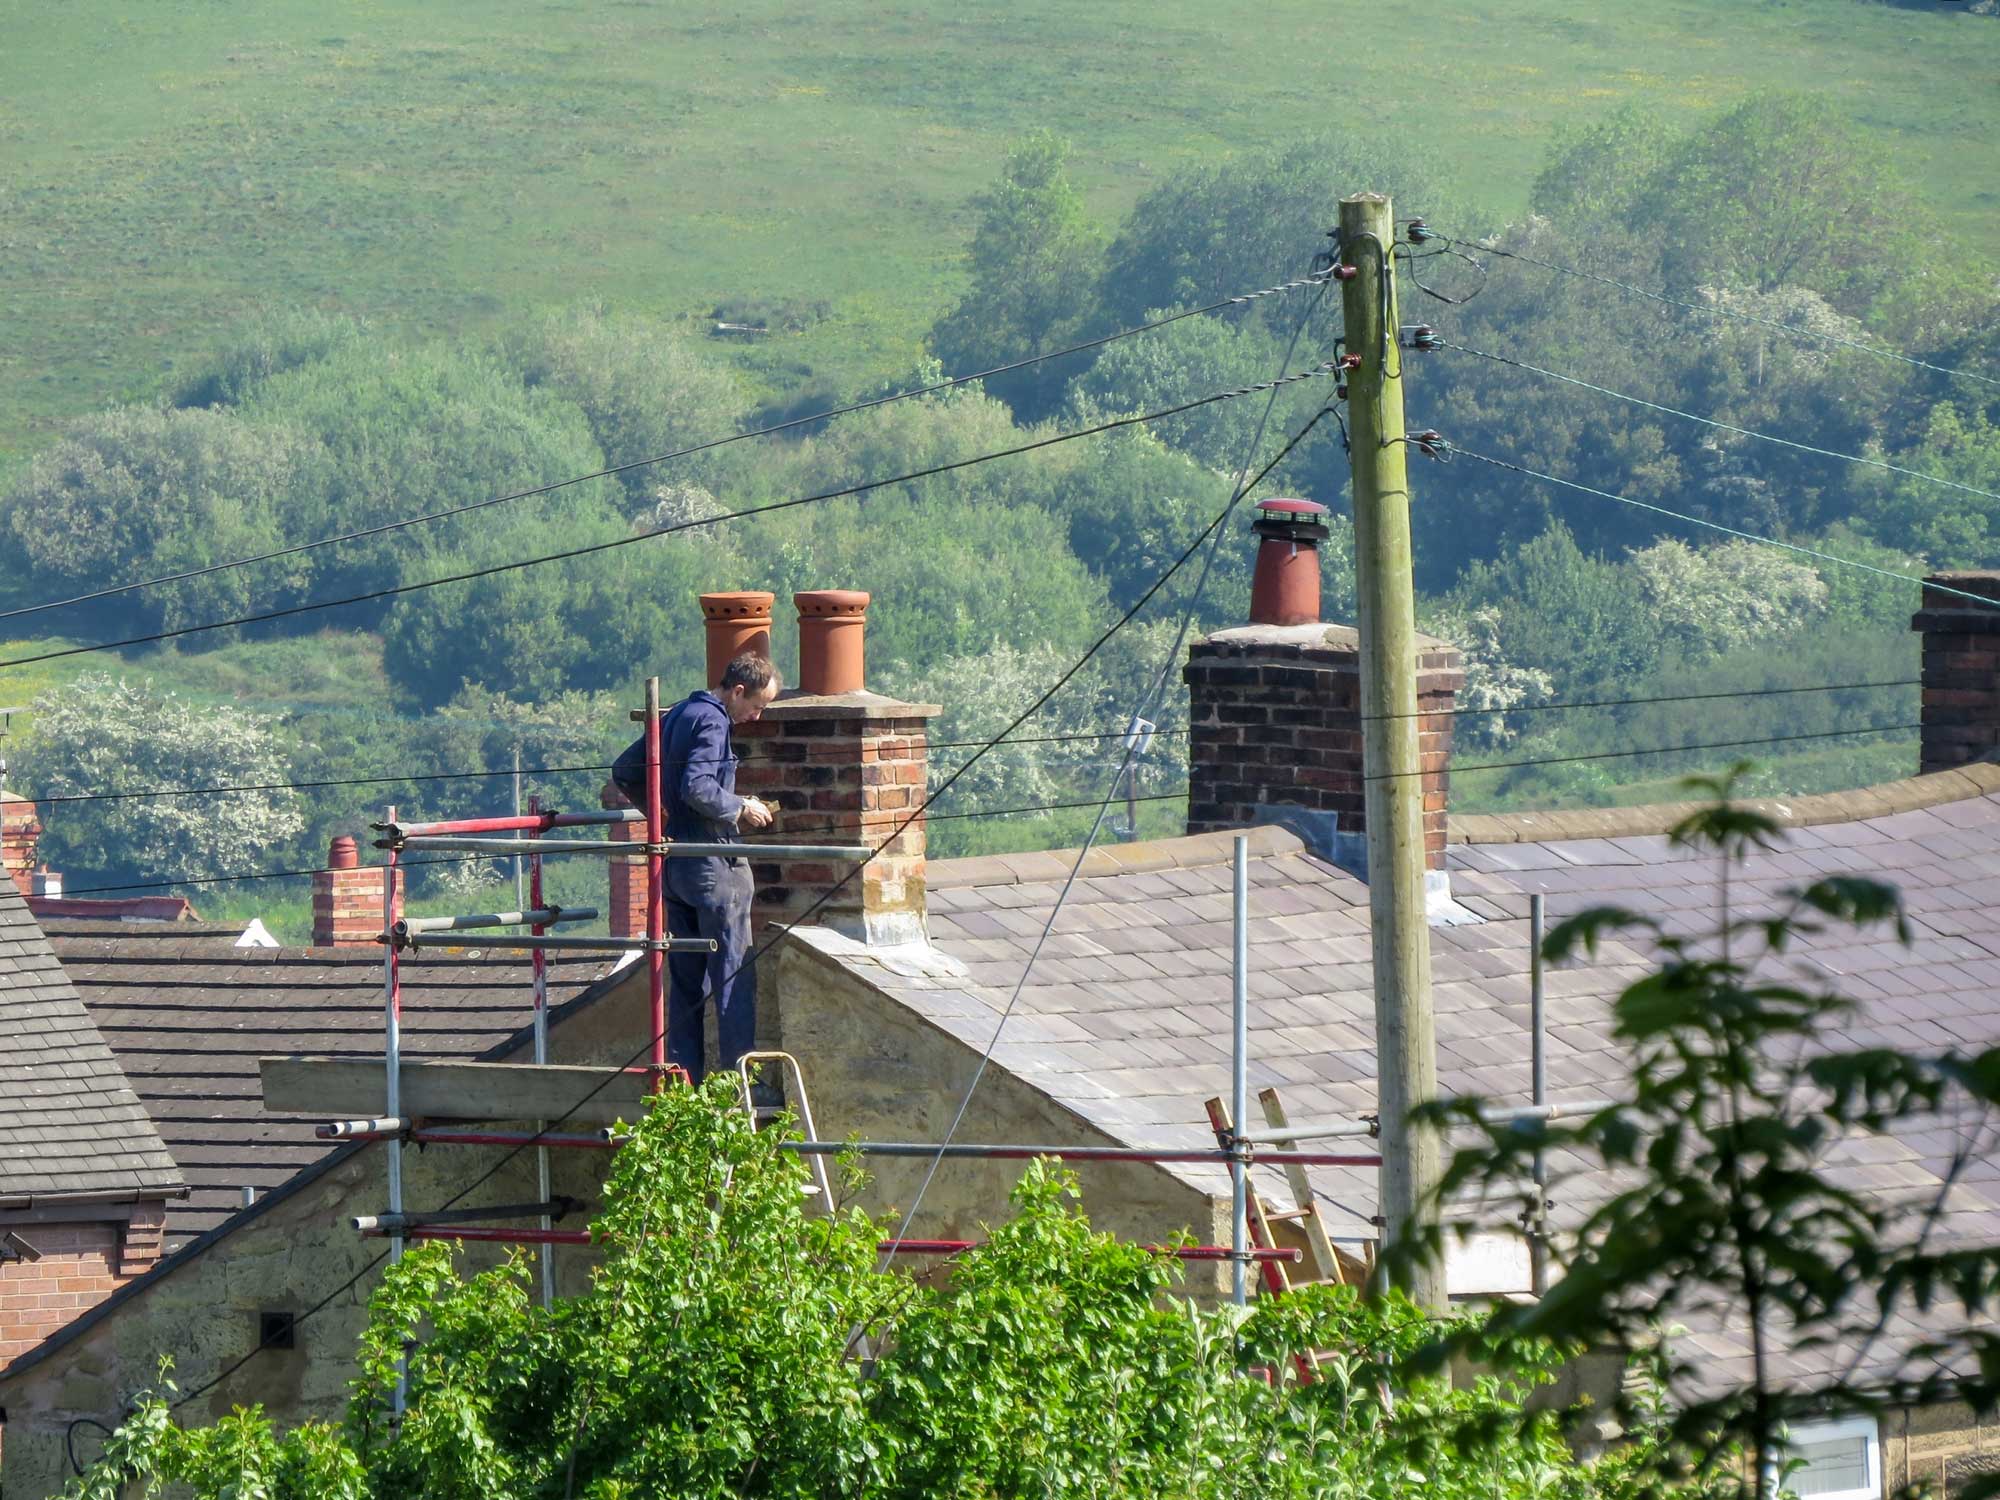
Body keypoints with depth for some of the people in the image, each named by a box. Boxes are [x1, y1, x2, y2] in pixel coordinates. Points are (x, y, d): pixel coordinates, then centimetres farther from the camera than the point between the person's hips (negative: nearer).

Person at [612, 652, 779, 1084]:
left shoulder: (675, 716, 14)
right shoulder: (711, 722, -14)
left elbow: (624, 771, 20)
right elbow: (697, 788, -26)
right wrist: (741, 808, -12)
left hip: (675, 864, 9)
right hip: (713, 865, -9)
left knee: (686, 980, 11)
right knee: (734, 979, -5)